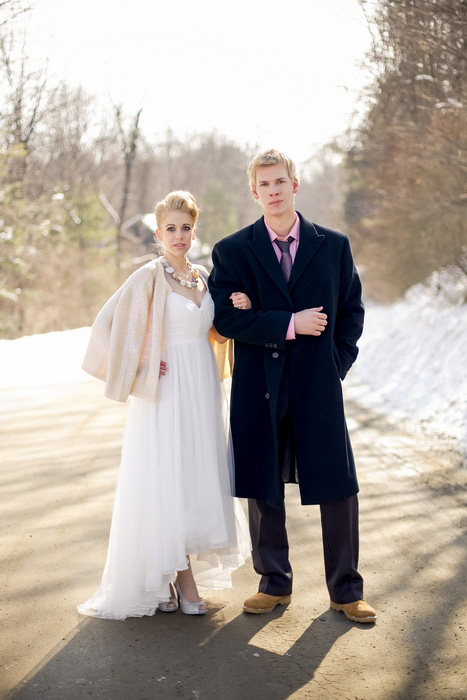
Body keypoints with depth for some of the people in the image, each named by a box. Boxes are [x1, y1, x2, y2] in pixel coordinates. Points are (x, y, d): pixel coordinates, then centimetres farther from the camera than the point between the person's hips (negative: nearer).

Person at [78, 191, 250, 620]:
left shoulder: (203, 277, 11)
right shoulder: (149, 278, -7)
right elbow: (109, 325, -9)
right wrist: (143, 369, -10)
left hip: (202, 391, 6)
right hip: (166, 392, -6)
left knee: (197, 479, 8)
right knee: (167, 482, -4)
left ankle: (167, 577, 19)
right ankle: (185, 583, 5)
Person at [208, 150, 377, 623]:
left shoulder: (333, 246, 7)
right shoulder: (232, 251, 3)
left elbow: (352, 310, 12)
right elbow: (225, 318, -7)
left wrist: (336, 364, 0)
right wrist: (290, 324, -15)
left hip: (318, 387, 0)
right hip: (259, 388, 0)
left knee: (338, 489, 2)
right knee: (262, 488, 8)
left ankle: (345, 590, 18)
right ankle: (274, 583, 25)